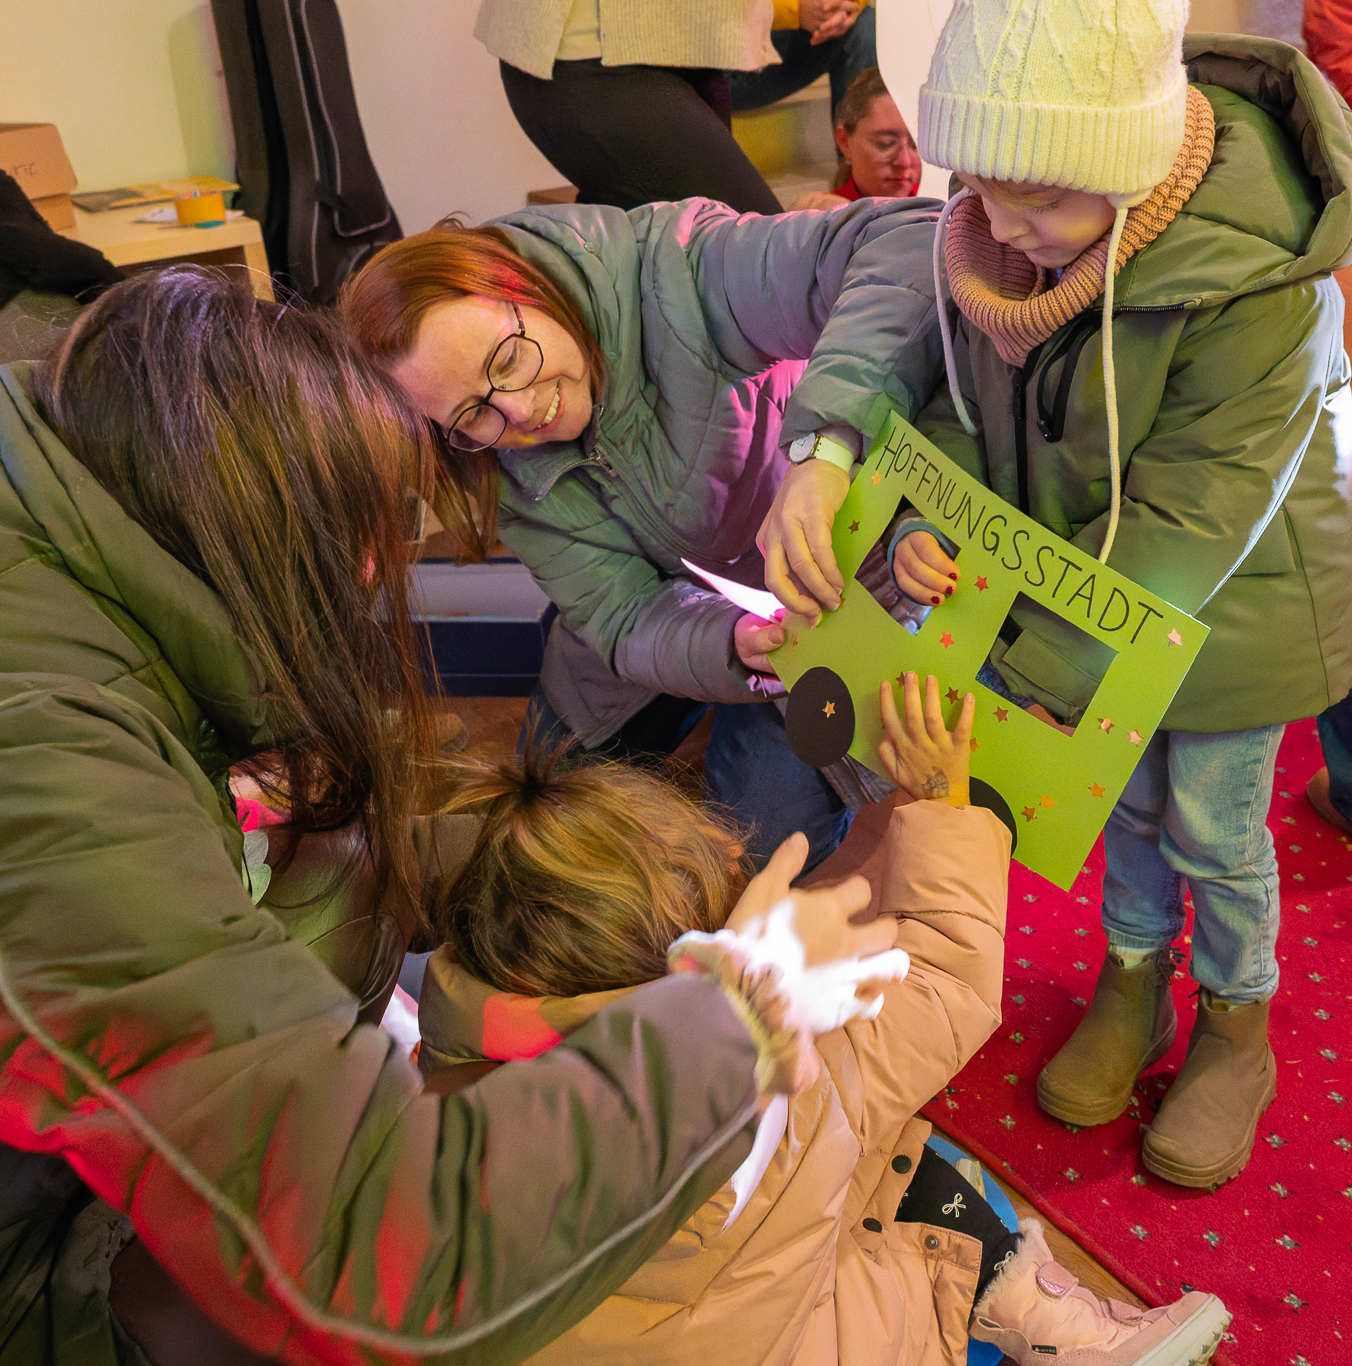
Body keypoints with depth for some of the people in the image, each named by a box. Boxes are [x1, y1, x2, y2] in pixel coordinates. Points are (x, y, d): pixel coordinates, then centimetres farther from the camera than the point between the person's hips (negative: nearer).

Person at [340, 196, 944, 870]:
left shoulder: (666, 271, -34)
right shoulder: (494, 457, -19)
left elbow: (909, 241, -45)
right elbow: (627, 618, -24)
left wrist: (819, 450, -59)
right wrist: (732, 644, -47)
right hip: (668, 609, 5)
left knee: (768, 843, -13)